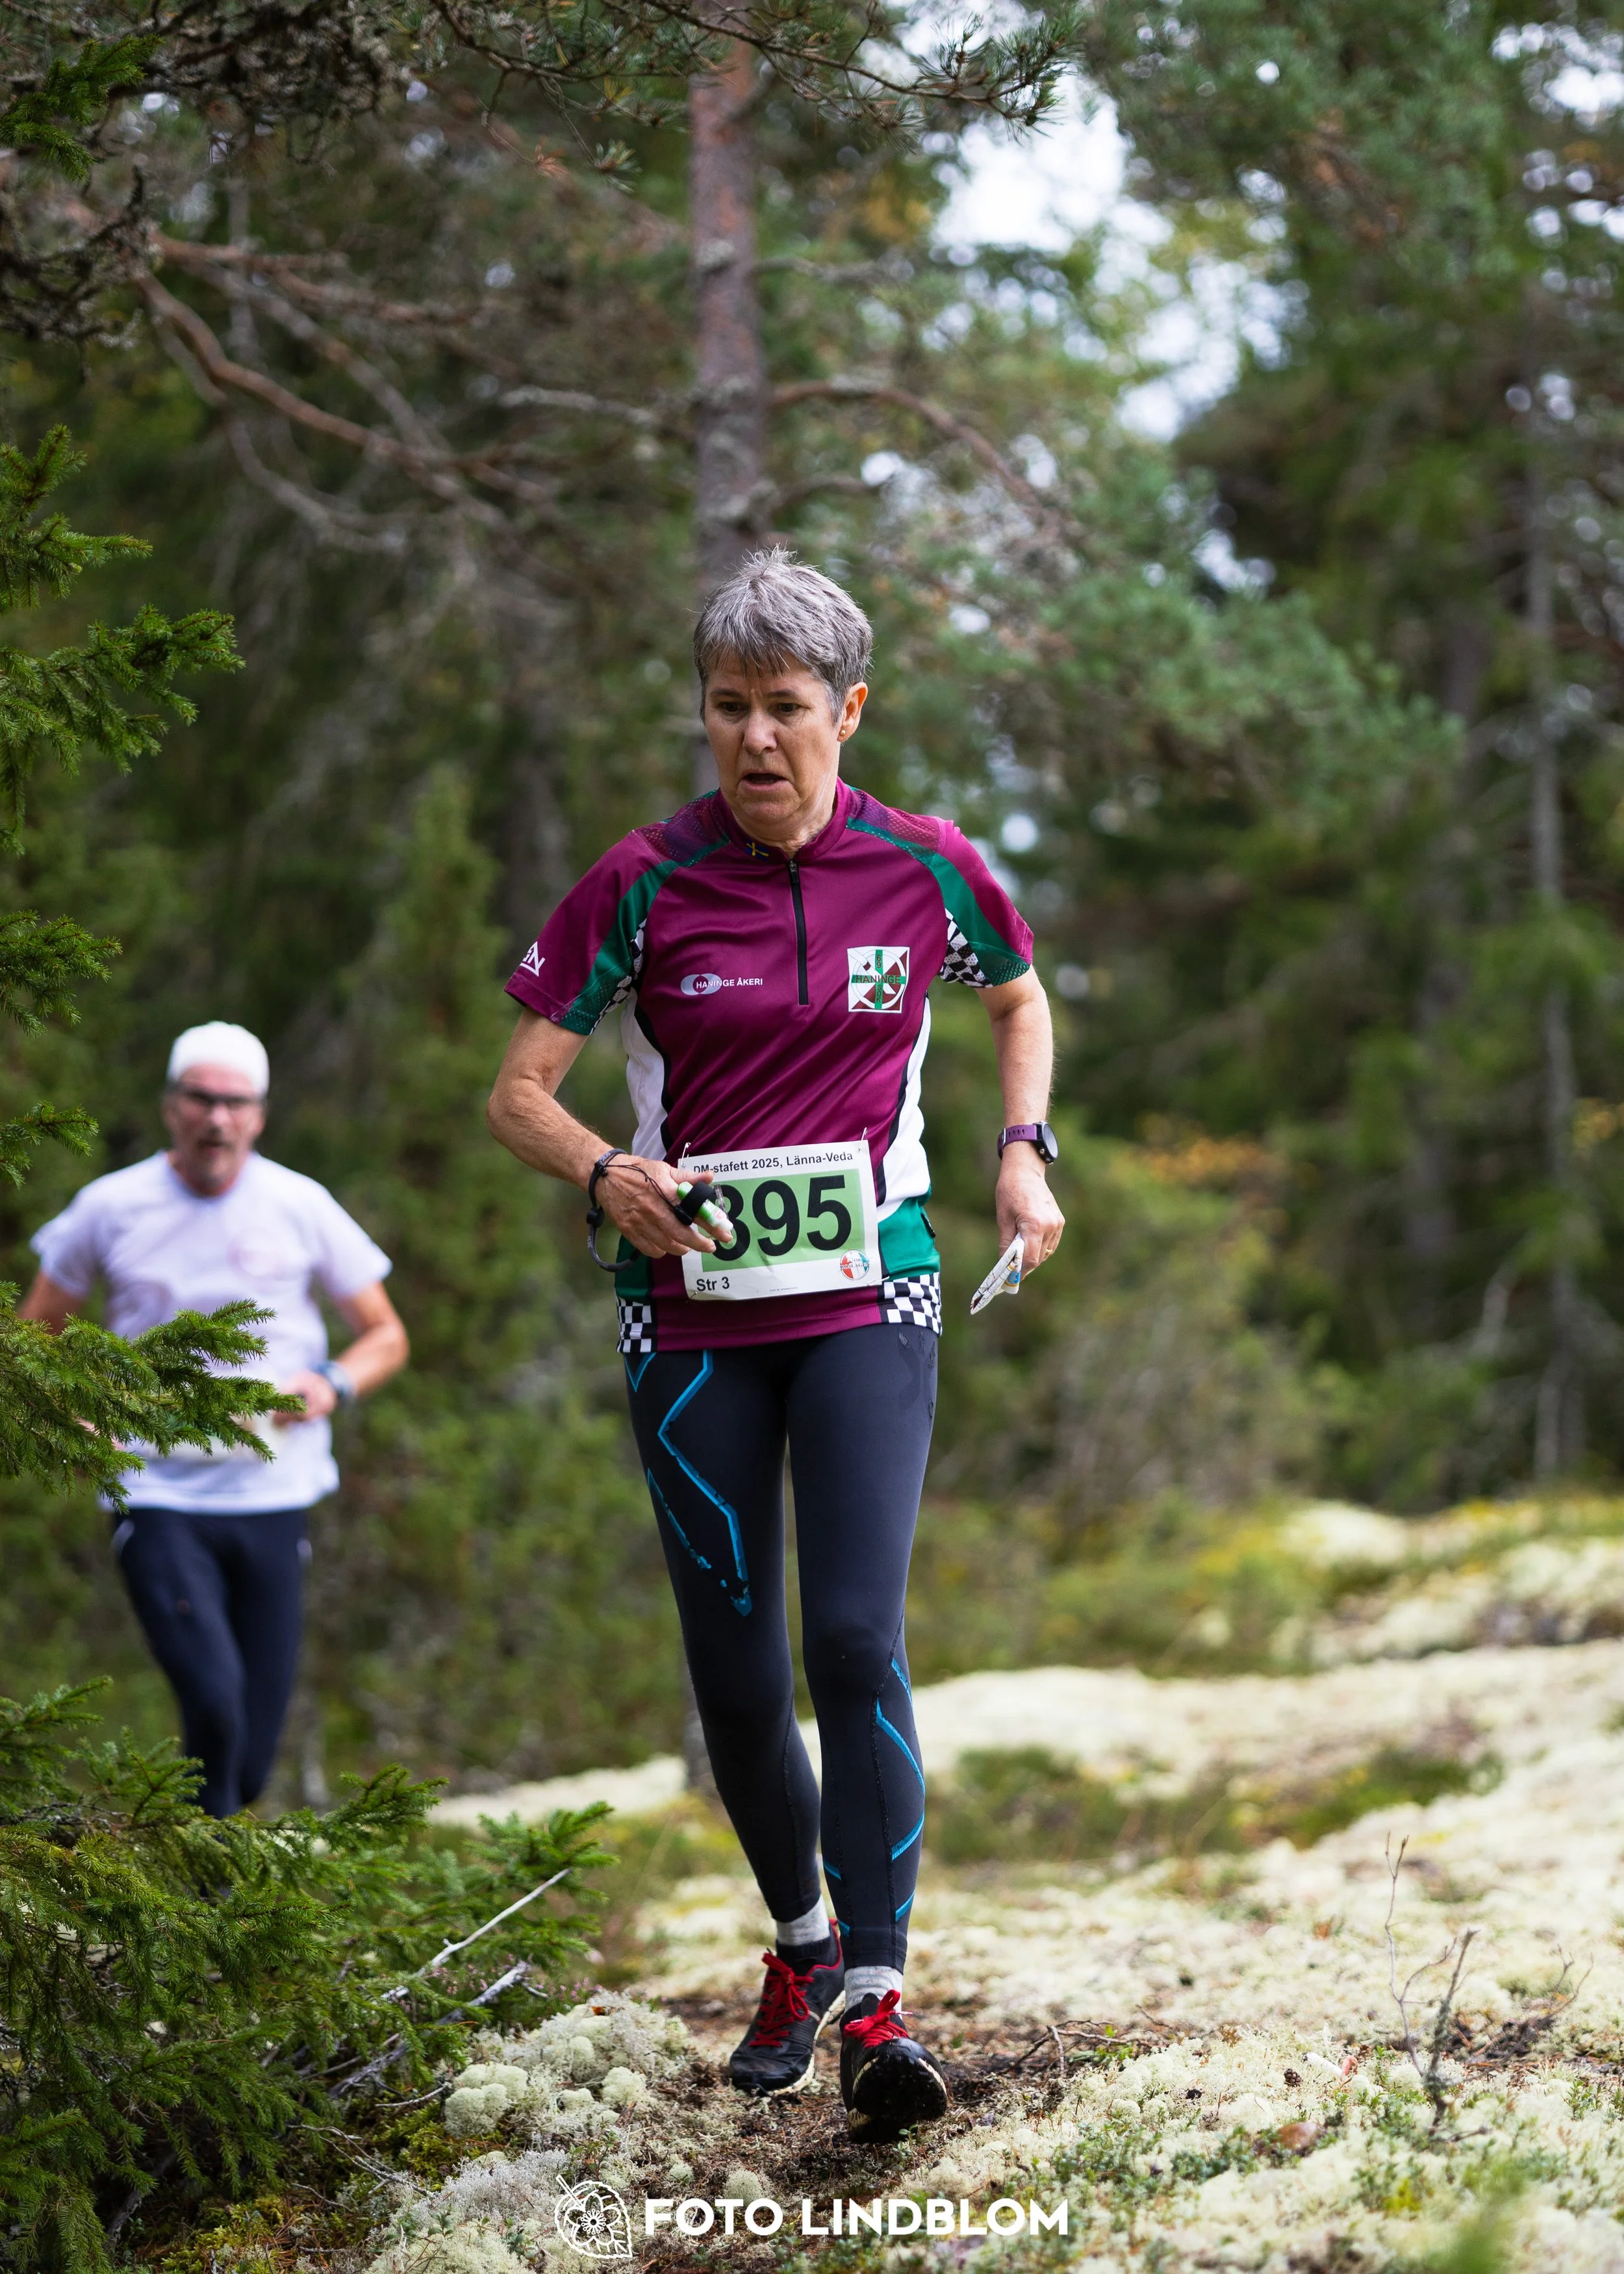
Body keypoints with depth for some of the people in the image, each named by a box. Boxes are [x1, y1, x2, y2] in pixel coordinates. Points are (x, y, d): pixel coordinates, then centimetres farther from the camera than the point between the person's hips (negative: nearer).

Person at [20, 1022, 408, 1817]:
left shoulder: (300, 1207, 3)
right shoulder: (110, 1208, 1)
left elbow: (385, 1334, 13)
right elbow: (36, 1331, 14)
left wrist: (333, 1383, -9)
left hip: (273, 1500, 2)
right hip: (158, 1499, -2)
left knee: (251, 1762, 3)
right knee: (213, 1699, -20)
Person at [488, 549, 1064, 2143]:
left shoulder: (927, 870, 0)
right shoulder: (646, 883, -4)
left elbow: (1020, 999, 21)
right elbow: (517, 1091, -1)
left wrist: (1024, 1151, 6)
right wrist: (606, 1175, -21)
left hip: (867, 1299, -1)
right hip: (692, 1311, 1)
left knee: (854, 1637, -16)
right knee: (733, 1673, 4)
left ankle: (874, 1999, -13)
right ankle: (798, 1939, 28)